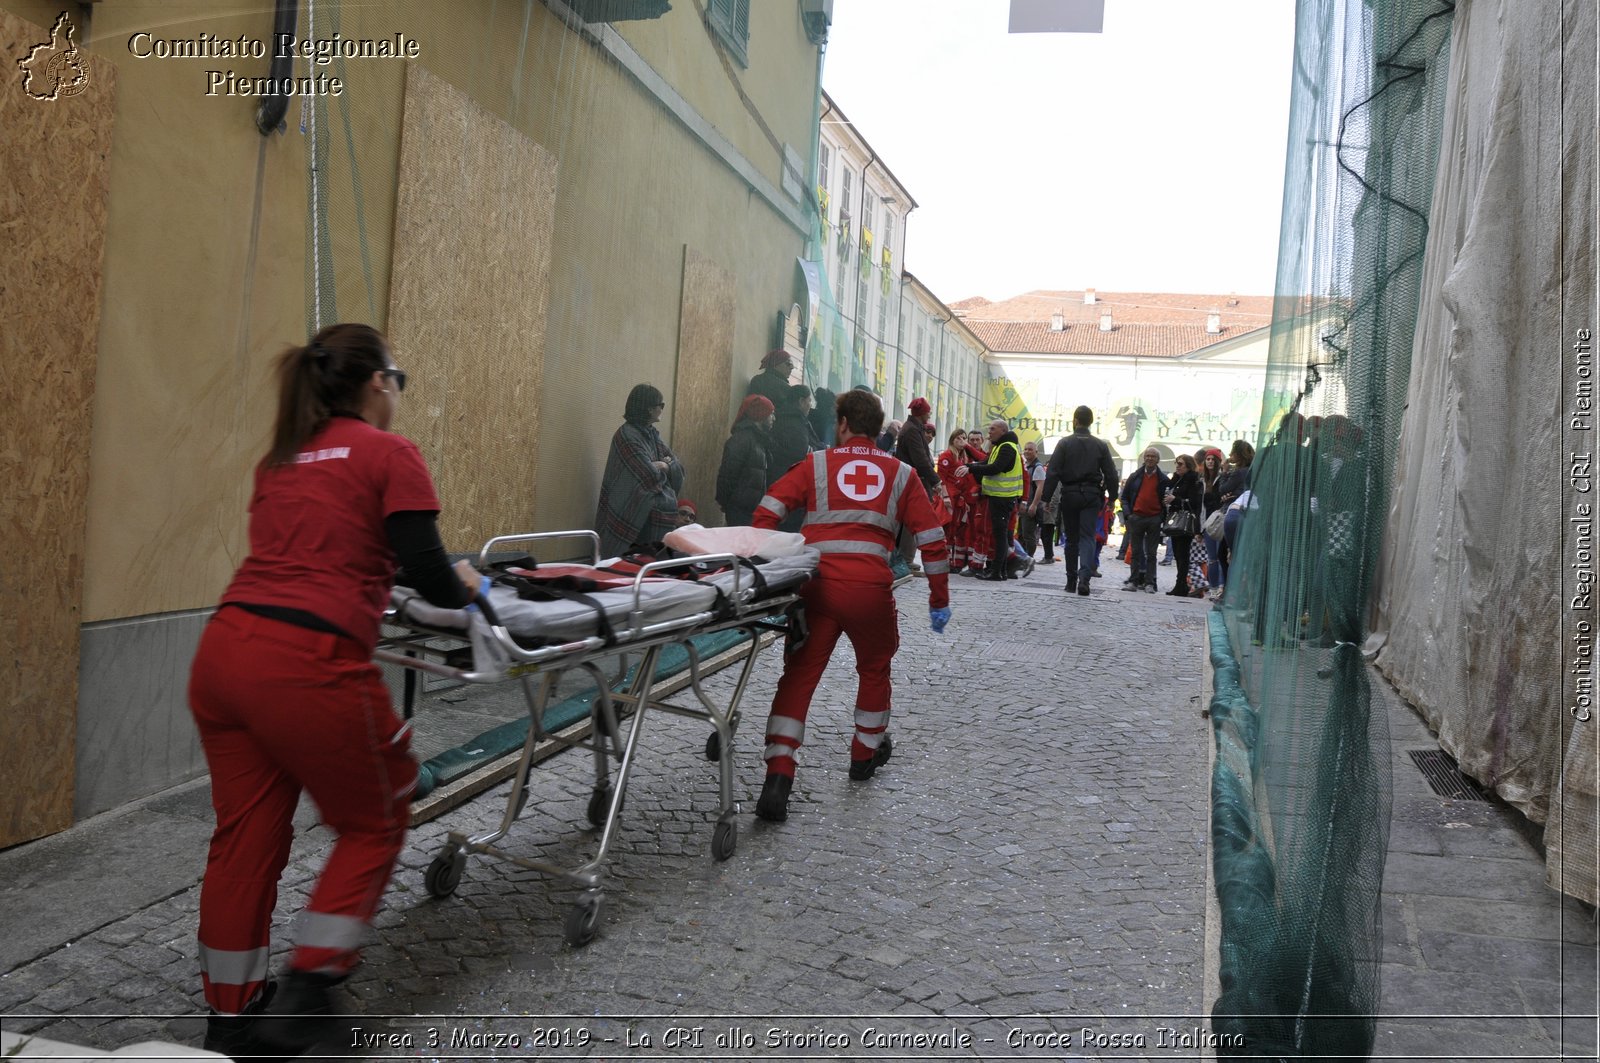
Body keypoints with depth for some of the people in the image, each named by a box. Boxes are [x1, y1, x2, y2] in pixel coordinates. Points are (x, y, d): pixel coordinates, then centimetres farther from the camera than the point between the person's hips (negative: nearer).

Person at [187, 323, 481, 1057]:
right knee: (373, 826, 14)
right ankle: (304, 996, 14)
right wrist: (467, 588, 14)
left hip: (223, 650, 7)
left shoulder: (278, 460, 20)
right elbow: (431, 578, -6)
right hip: (308, 665, -7)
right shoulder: (390, 454, 0)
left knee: (244, 837, 17)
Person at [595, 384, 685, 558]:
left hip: (655, 520, 8)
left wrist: (666, 466, -14)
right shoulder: (626, 436, -17)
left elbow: (679, 469, 8)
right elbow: (651, 478, -24)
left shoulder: (653, 434, 11)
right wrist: (662, 467, -2)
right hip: (632, 519, -8)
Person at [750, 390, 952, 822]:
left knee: (799, 676, 5)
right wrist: (939, 600, 20)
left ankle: (778, 778, -7)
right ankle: (866, 754, 40)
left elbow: (767, 511, 2)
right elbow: (932, 539, 13)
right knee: (875, 669, 25)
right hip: (871, 588, 1)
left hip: (816, 585, -1)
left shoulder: (817, 464, 11)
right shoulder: (901, 474, 15)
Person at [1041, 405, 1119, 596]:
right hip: (1092, 495, 1)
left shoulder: (1065, 443, -3)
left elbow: (1052, 473, -7)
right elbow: (1111, 475, 3)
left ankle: (1071, 581, 13)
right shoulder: (1100, 445, 3)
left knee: (1071, 539, 9)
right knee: (1088, 537, -3)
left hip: (1069, 494, 0)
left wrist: (1047, 497, -4)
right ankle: (1084, 578, -22)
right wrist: (1112, 498, 11)